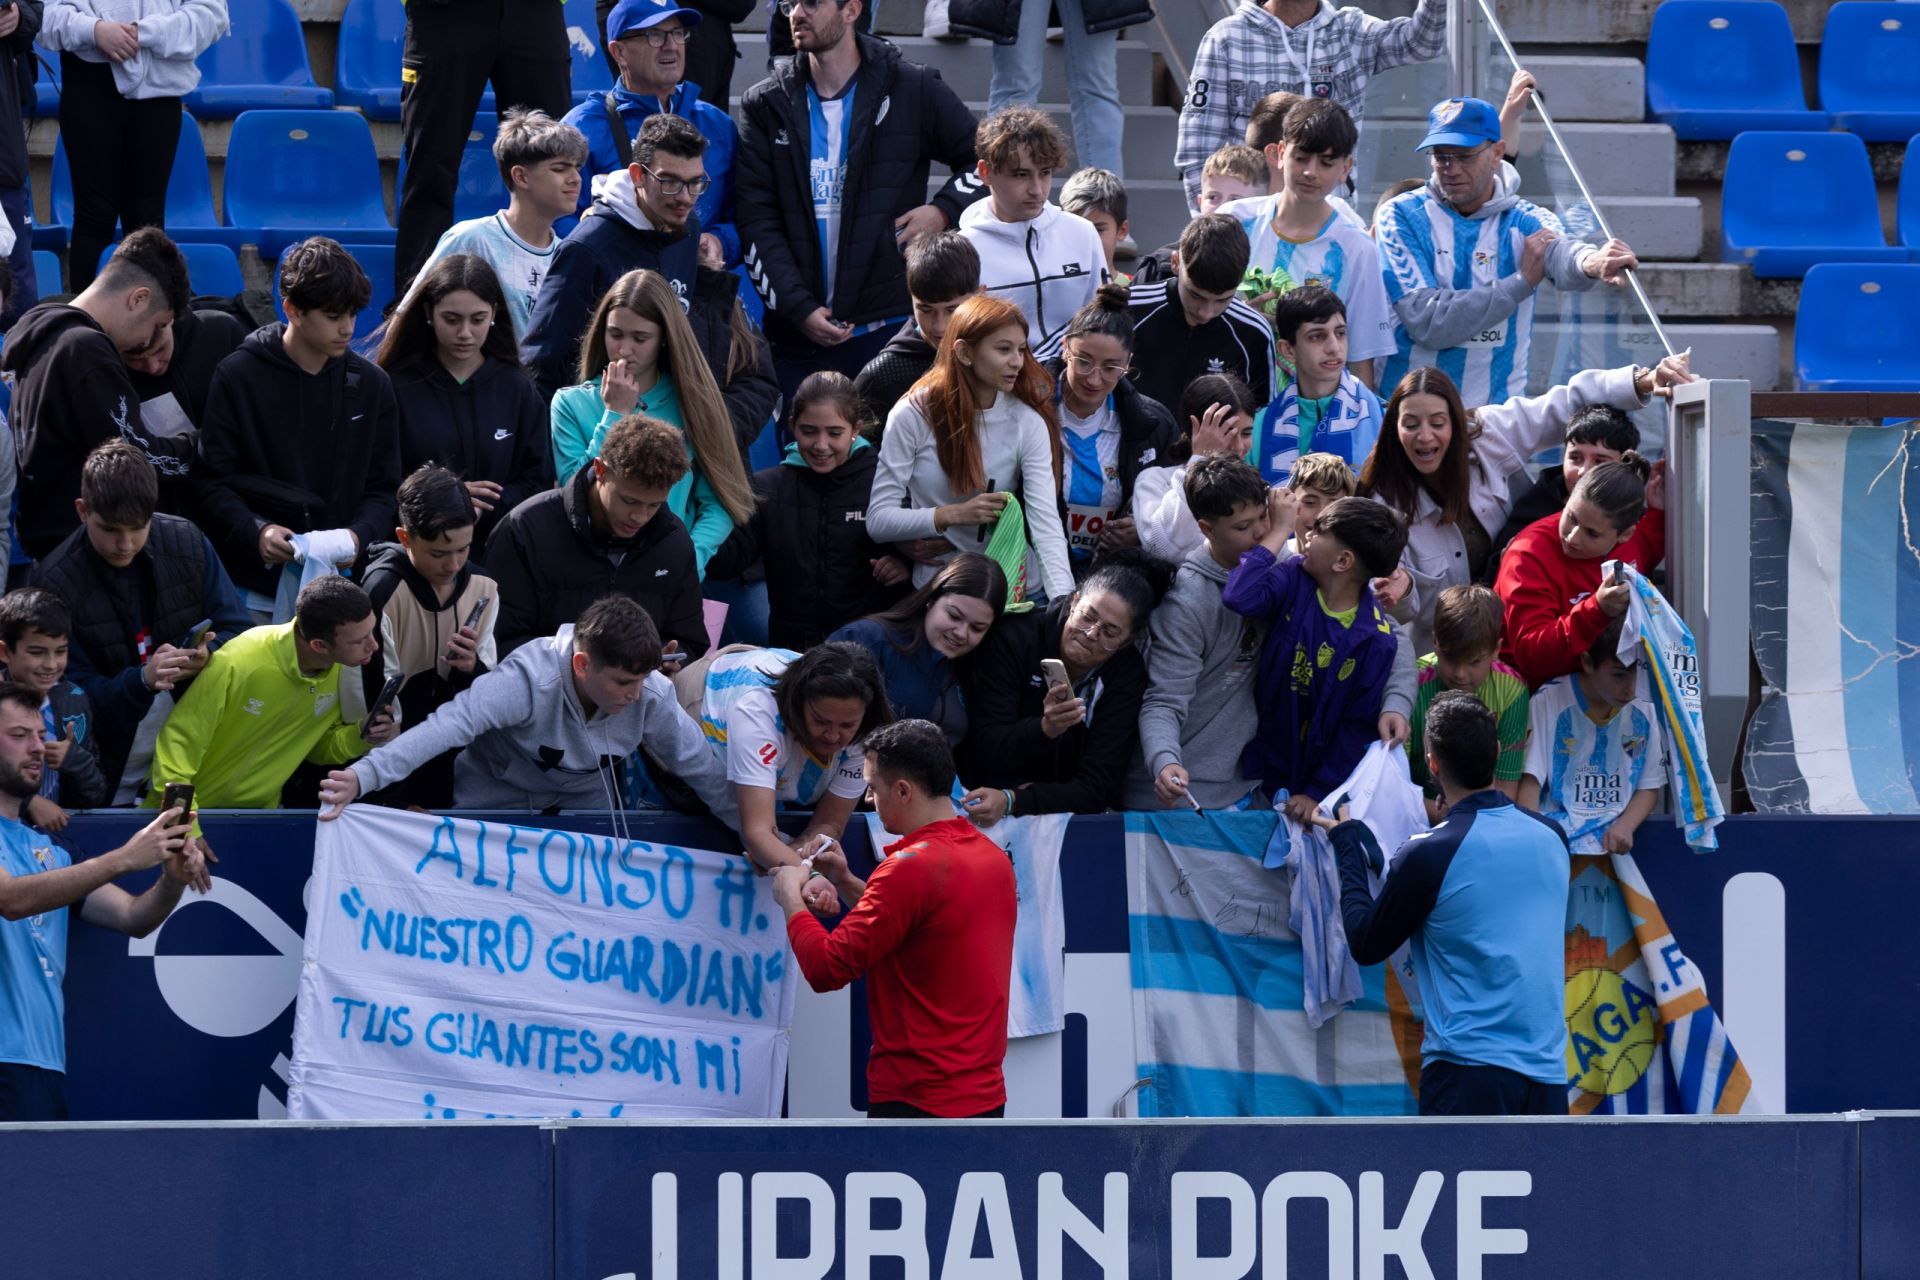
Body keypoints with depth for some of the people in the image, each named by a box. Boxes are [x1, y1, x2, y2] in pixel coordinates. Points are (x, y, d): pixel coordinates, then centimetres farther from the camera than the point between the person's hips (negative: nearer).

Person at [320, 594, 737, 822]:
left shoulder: (652, 696, -24)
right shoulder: (533, 680, -38)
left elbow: (699, 766, -11)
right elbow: (453, 724, -48)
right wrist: (363, 776, -58)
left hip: (585, 799, 4)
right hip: (499, 799, -4)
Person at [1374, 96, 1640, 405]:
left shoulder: (1525, 223, 2)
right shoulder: (1401, 217, -3)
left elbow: (1560, 254, -23)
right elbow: (1426, 323, -14)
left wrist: (1591, 262, -46)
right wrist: (1523, 281, -15)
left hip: (1498, 411, 2)